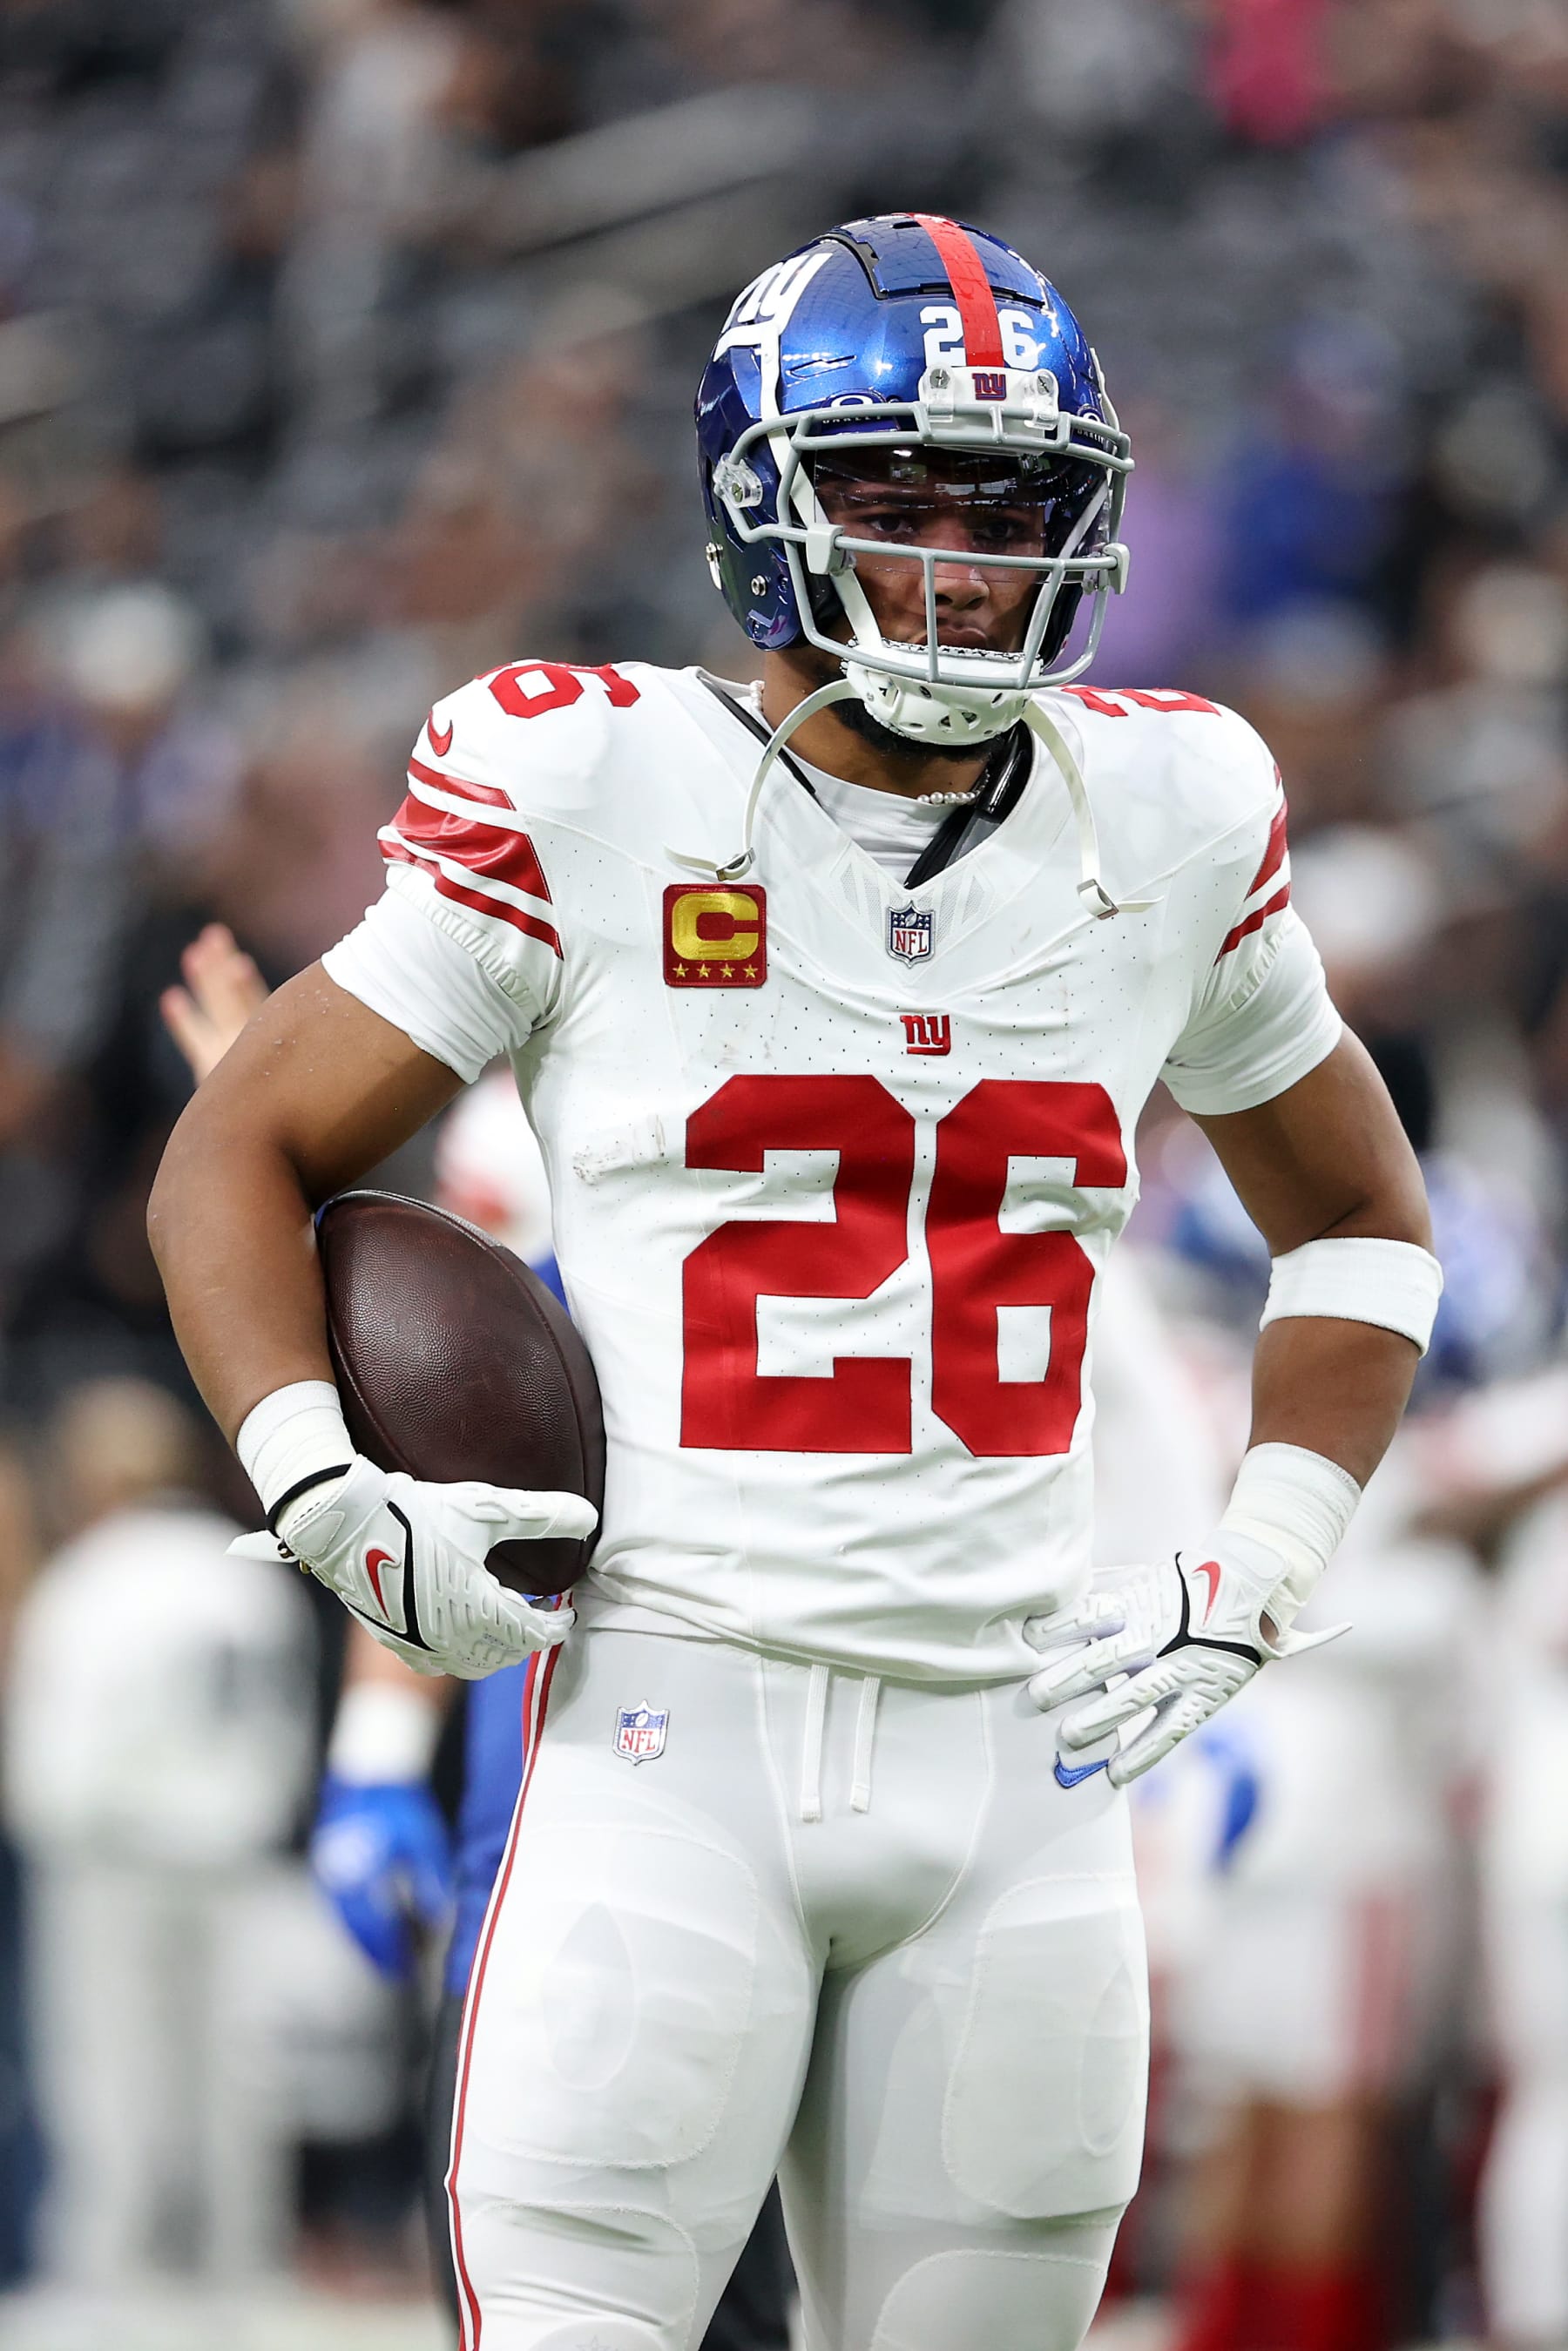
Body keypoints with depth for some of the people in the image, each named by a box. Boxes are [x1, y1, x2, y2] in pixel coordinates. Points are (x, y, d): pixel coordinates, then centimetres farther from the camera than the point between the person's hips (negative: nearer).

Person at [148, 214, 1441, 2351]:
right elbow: (239, 1160, 6)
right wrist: (329, 1499, -9)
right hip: (674, 1725, -3)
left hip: (1016, 1760, 3)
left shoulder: (1165, 826, 7)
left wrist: (1259, 1575, 9)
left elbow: (1358, 1218, 22)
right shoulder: (593, 799, -3)